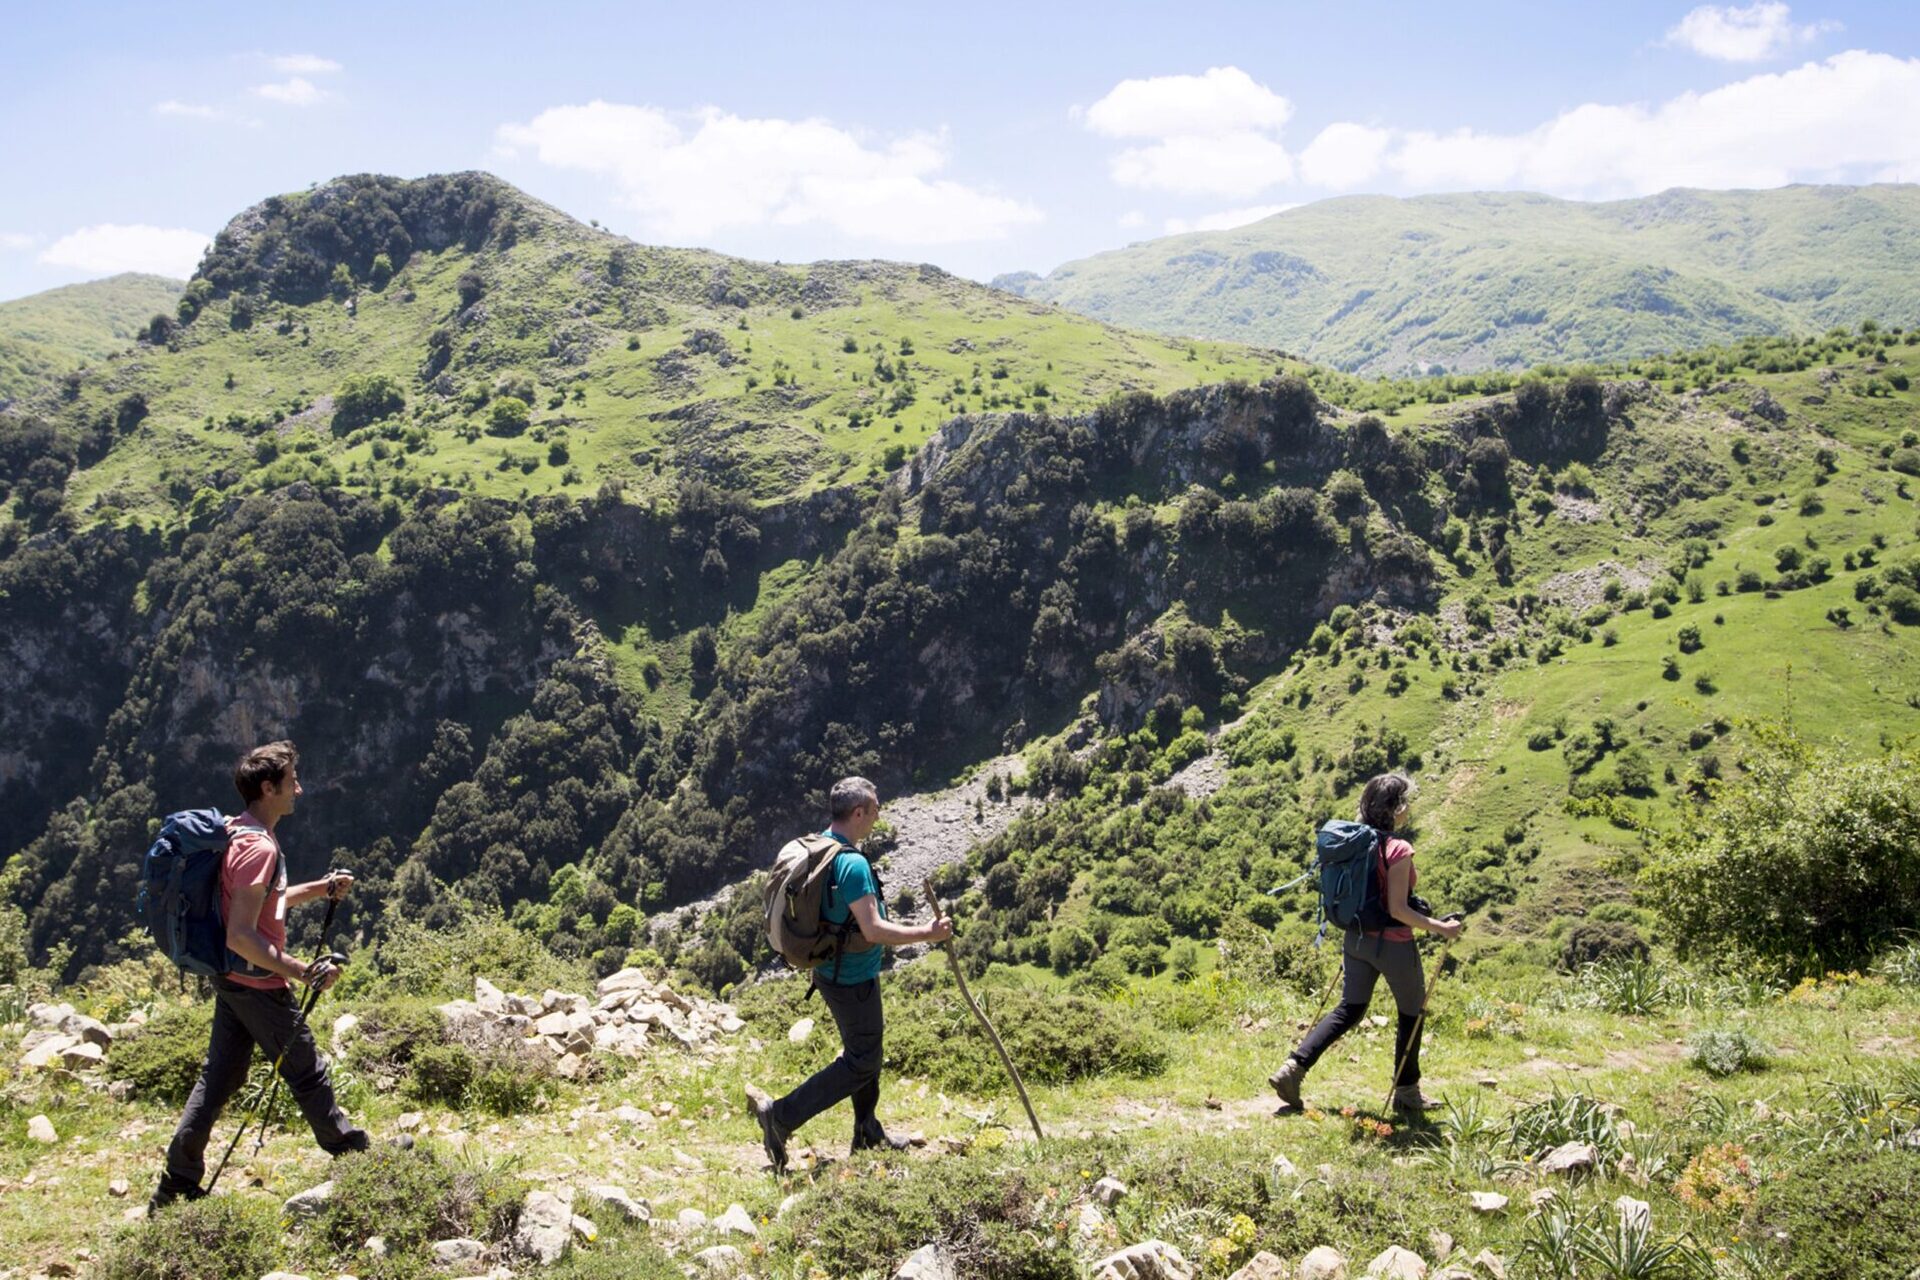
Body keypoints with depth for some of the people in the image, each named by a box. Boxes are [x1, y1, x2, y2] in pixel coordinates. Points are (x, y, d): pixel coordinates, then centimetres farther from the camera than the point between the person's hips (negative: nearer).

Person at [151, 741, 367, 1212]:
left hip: (231, 980, 9)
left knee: (219, 1078, 13)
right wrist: (303, 972, -27)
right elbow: (241, 936, -28)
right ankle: (351, 1156, 24)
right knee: (308, 1073, 8)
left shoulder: (237, 833, 9)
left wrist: (321, 888, 15)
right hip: (258, 984, -9)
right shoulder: (259, 848, -23)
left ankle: (177, 1184, 15)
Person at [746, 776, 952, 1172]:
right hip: (854, 979, -10)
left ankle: (867, 1132, 34)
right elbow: (873, 930, -29)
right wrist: (927, 933, -21)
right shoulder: (853, 863, -26)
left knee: (864, 1049, 22)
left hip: (832, 971, 10)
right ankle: (780, 1115, -3)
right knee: (861, 1063, 0)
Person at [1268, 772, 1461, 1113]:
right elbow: (1398, 909, -22)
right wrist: (1440, 928, -15)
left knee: (1348, 1010, 14)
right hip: (1392, 942, -7)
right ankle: (1406, 1092, 25)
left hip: (1357, 938, 7)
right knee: (1412, 1012, 14)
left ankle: (1292, 1068, 0)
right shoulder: (1398, 849, -20)